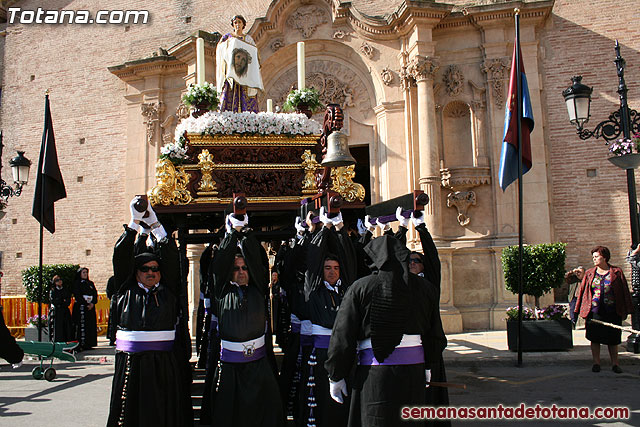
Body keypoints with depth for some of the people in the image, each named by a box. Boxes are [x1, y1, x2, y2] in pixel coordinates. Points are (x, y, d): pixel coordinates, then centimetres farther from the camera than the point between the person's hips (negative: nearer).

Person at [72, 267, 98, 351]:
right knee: (82, 326, -10)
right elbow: (77, 296, -8)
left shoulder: (91, 283, 18)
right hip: (81, 307, -5)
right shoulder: (77, 284, 2)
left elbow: (95, 294, 11)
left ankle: (89, 344, 5)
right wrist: (86, 303, -16)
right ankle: (80, 345, -10)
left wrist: (92, 303, -7)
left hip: (91, 307, 5)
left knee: (91, 326, 1)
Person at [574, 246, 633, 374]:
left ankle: (615, 364, 18)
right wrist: (580, 310, 4)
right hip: (594, 312, 1)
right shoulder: (589, 273, 7)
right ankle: (596, 363, 14)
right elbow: (582, 291, 8)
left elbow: (625, 291, 4)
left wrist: (625, 311, 1)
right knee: (595, 339, 4)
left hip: (613, 312, -1)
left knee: (613, 339, 7)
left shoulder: (617, 272, 2)